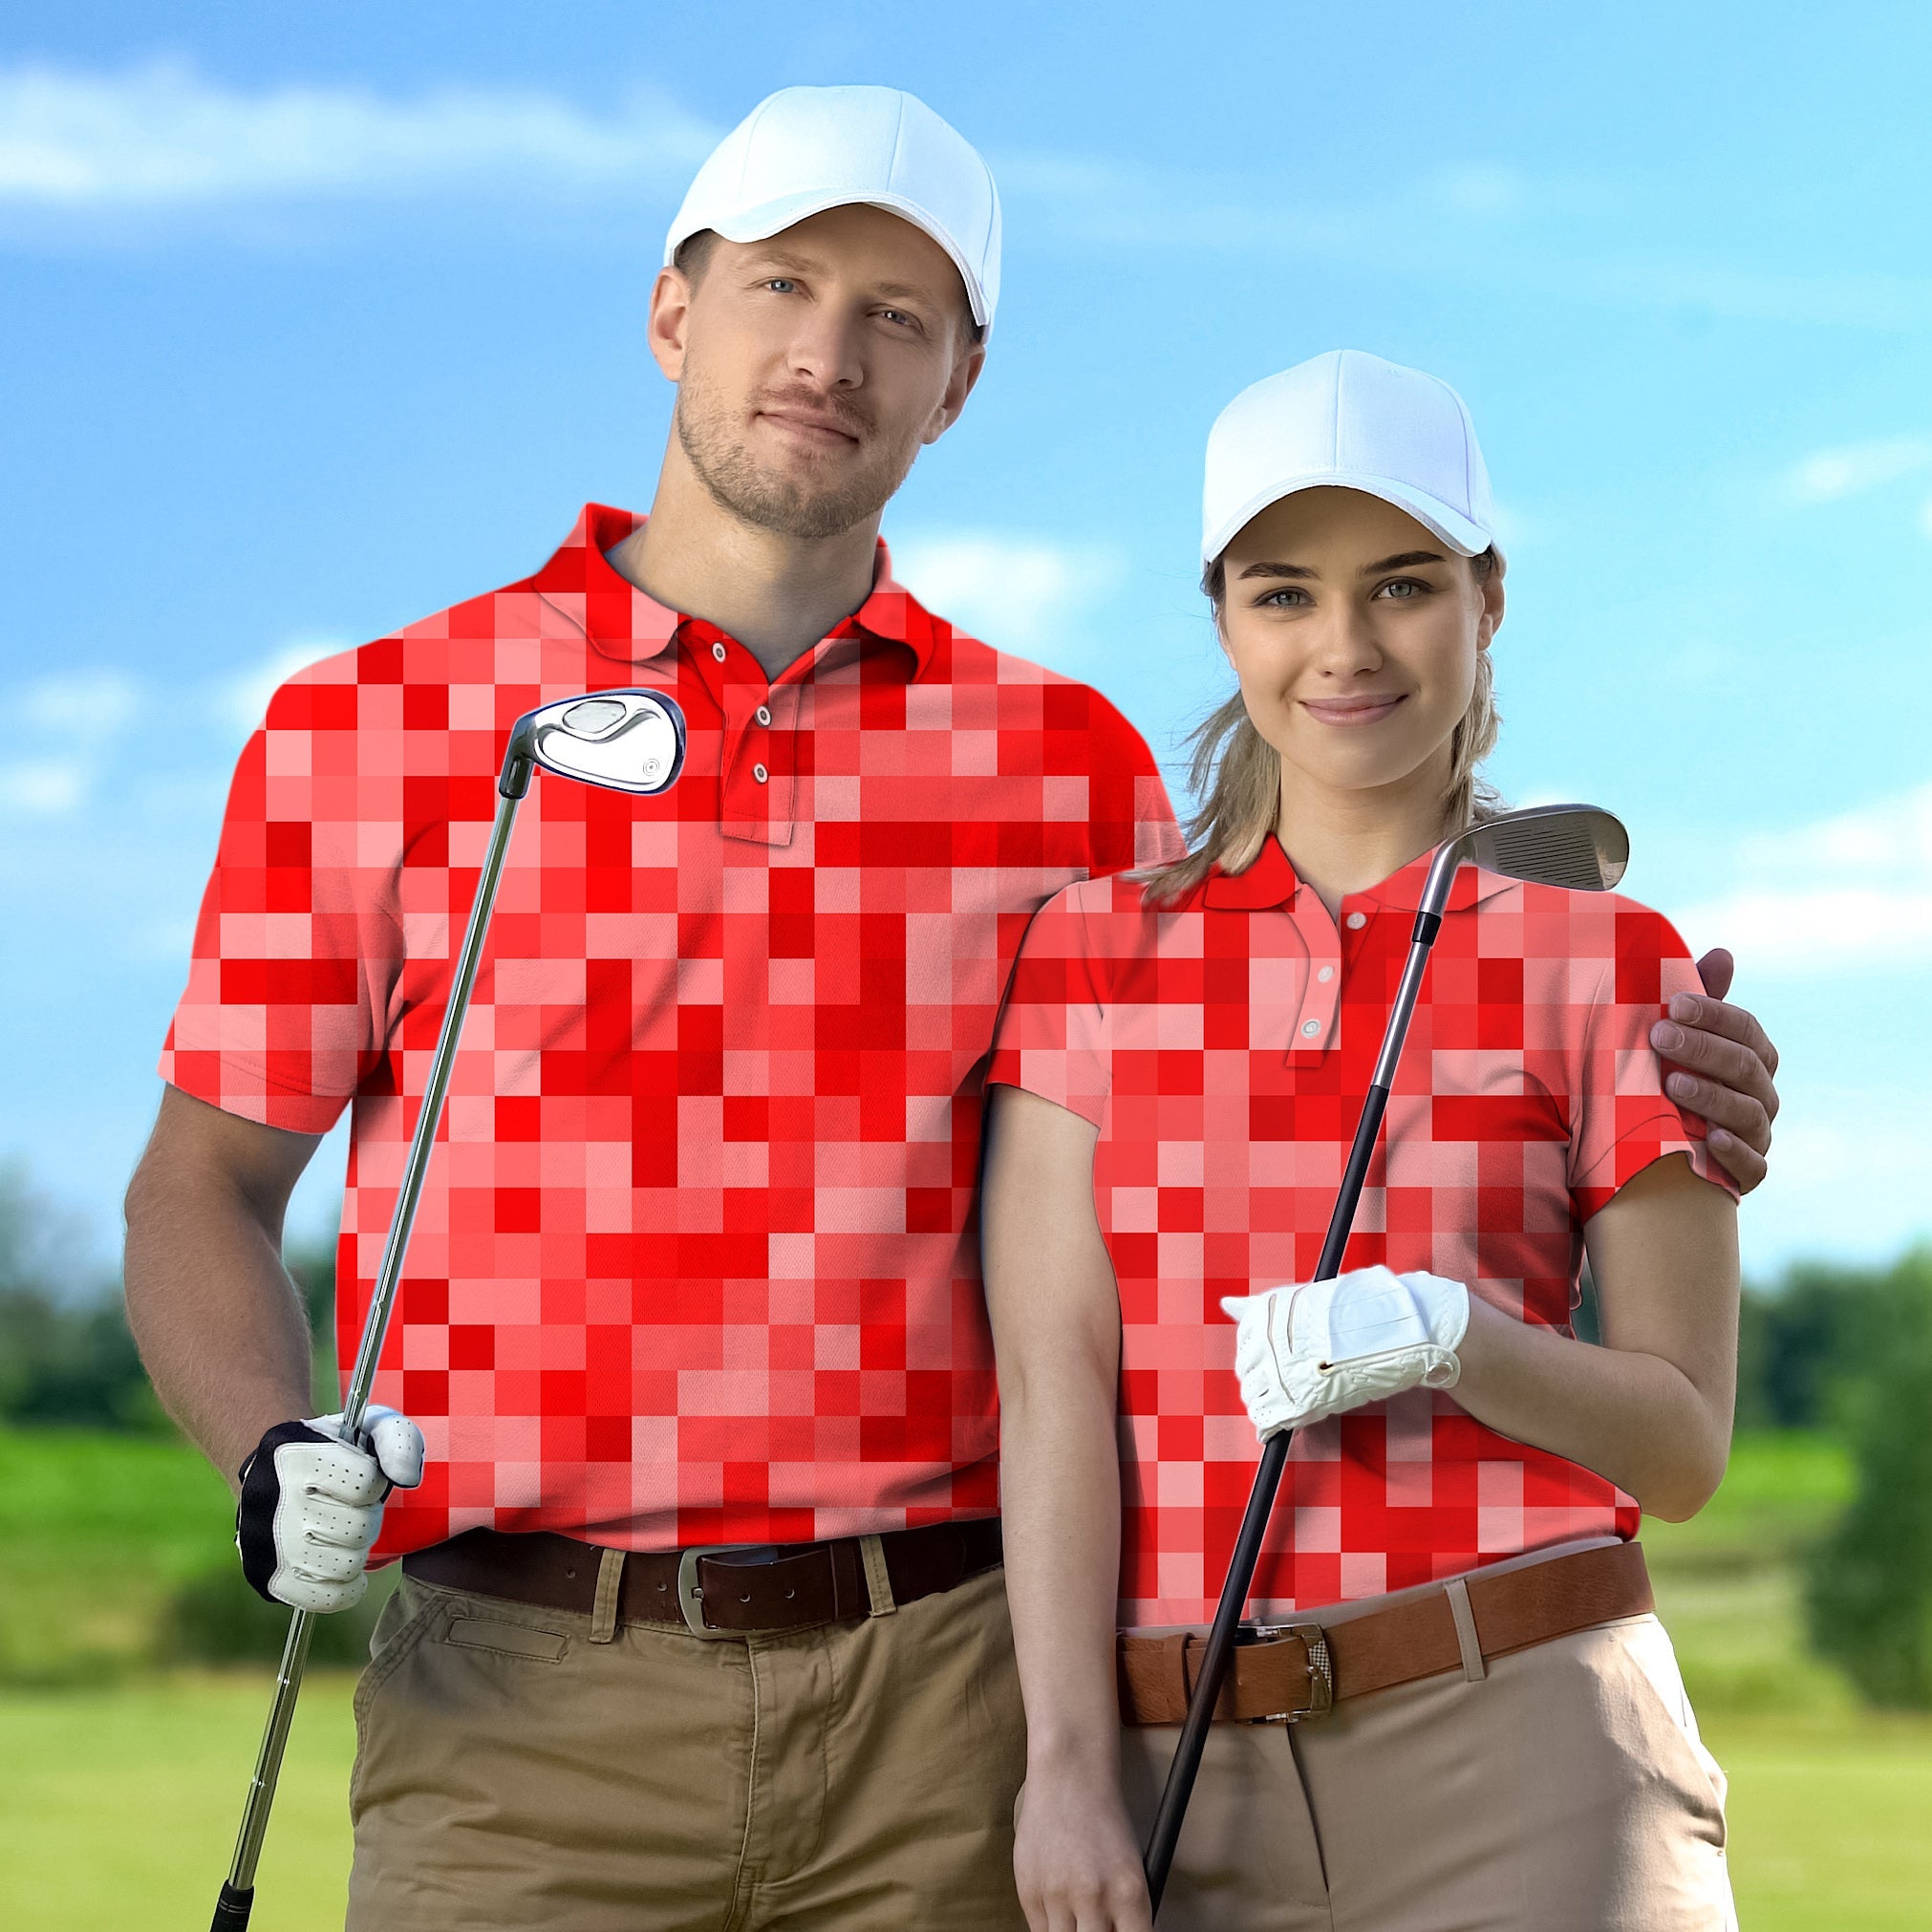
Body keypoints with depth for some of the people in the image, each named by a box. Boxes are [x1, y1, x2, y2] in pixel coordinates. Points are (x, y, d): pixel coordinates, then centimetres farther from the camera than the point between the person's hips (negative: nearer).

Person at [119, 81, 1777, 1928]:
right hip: (527, 1703, -2)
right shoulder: (367, 732, 5)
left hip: (943, 1705, 2)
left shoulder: (1061, 760, 11)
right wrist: (274, 1463, -11)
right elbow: (200, 1189, 8)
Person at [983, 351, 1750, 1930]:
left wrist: (1446, 1337, -14)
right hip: (1184, 1774, 1)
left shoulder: (1607, 965, 4)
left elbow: (1684, 1444, 4)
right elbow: (1052, 1379, 0)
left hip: (1521, 1754, -1)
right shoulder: (1094, 951, 8)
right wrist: (1068, 1765, -9)